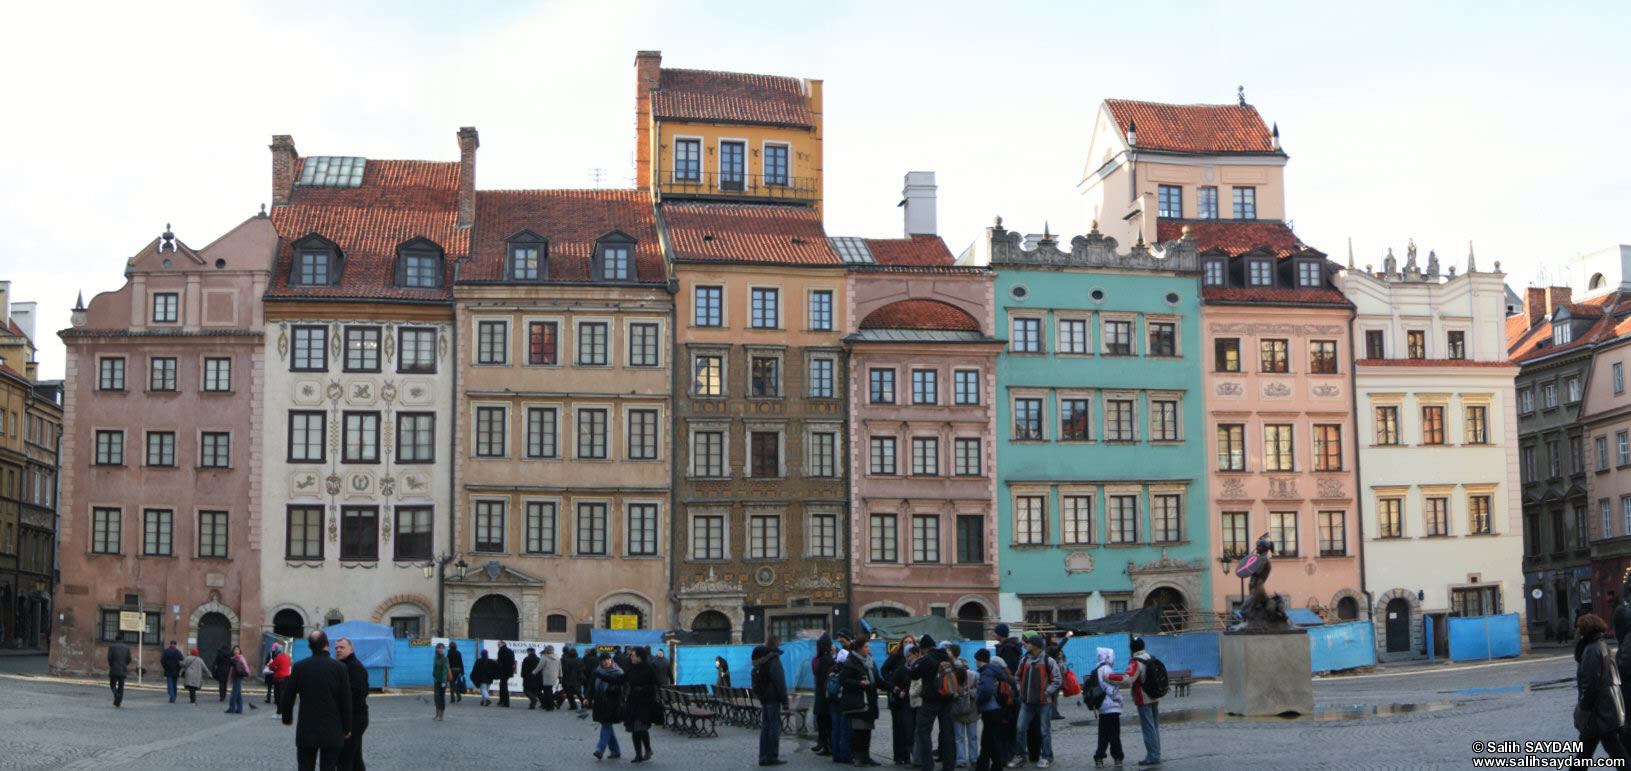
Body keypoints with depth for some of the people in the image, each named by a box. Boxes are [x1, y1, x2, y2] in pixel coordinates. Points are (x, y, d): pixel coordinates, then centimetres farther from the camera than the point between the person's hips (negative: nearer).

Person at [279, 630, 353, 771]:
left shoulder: (299, 667, -4)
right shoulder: (339, 668, -8)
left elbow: (287, 696, 3)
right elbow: (346, 701, -5)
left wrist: (287, 717, 22)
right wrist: (346, 728, 6)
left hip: (306, 732, 1)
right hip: (332, 732, -1)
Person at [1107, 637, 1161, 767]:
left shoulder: (1136, 663, -18)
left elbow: (1127, 678, -30)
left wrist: (1109, 677, -28)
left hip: (1143, 700, -8)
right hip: (1155, 698, 8)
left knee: (1148, 728, -4)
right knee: (1154, 727, 14)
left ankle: (1153, 757, -3)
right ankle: (1156, 755, 19)